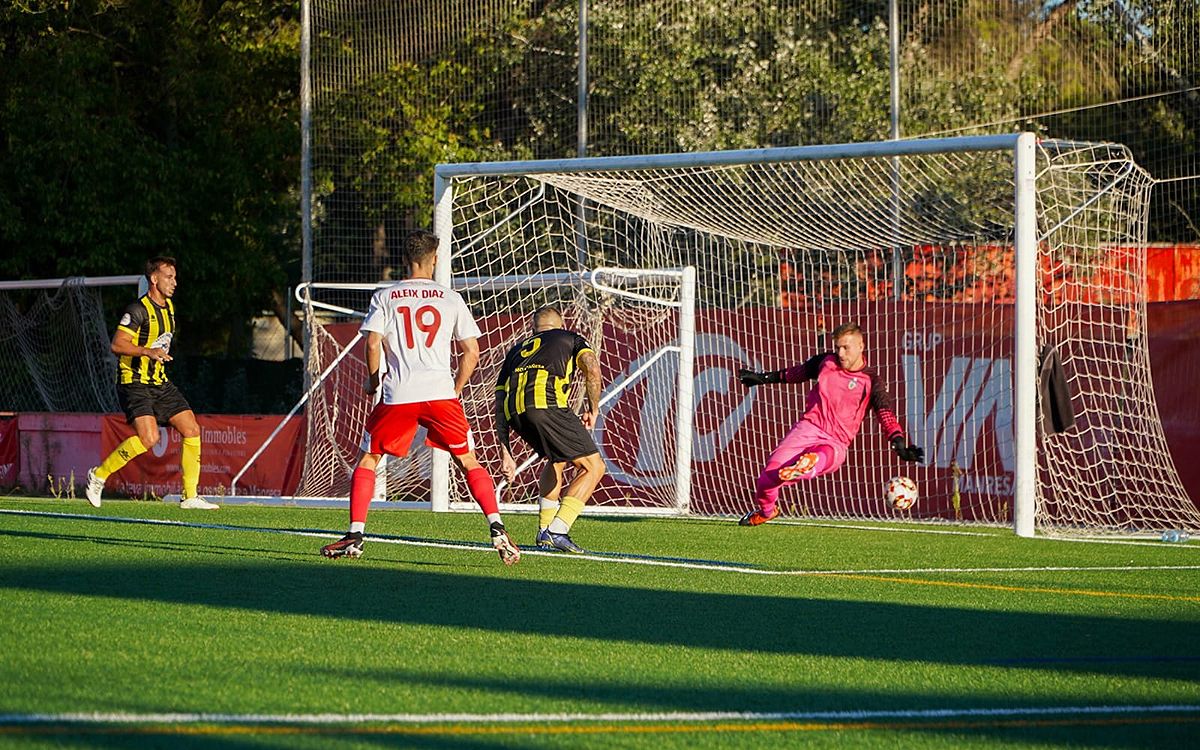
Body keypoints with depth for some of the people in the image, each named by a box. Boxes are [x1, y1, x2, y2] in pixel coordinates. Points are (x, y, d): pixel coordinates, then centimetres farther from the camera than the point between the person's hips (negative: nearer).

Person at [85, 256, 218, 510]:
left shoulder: (169, 307, 13)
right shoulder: (139, 309, -14)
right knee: (148, 438, -23)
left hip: (160, 382, 8)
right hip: (134, 383, -8)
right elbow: (117, 345, -22)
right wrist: (149, 352, -31)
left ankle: (190, 496, 4)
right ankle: (98, 475, -5)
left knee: (191, 429, -2)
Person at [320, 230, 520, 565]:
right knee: (469, 462, 10)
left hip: (398, 395, -1)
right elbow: (471, 352, 8)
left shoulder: (384, 297, 8)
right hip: (440, 392, 1)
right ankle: (497, 528, -5)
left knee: (367, 459, 14)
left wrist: (373, 380, 11)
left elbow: (372, 343, -4)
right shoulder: (451, 299, 11)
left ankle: (355, 536, 7)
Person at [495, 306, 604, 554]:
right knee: (593, 467, 4)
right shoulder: (571, 338, 26)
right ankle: (557, 530, -9)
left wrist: (505, 453, 29)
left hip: (514, 411, 6)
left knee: (556, 459, 32)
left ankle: (544, 531, 28)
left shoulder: (517, 350, 37)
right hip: (546, 402, -5)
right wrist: (593, 409, 15)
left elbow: (499, 403, 29)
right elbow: (591, 368, 3)